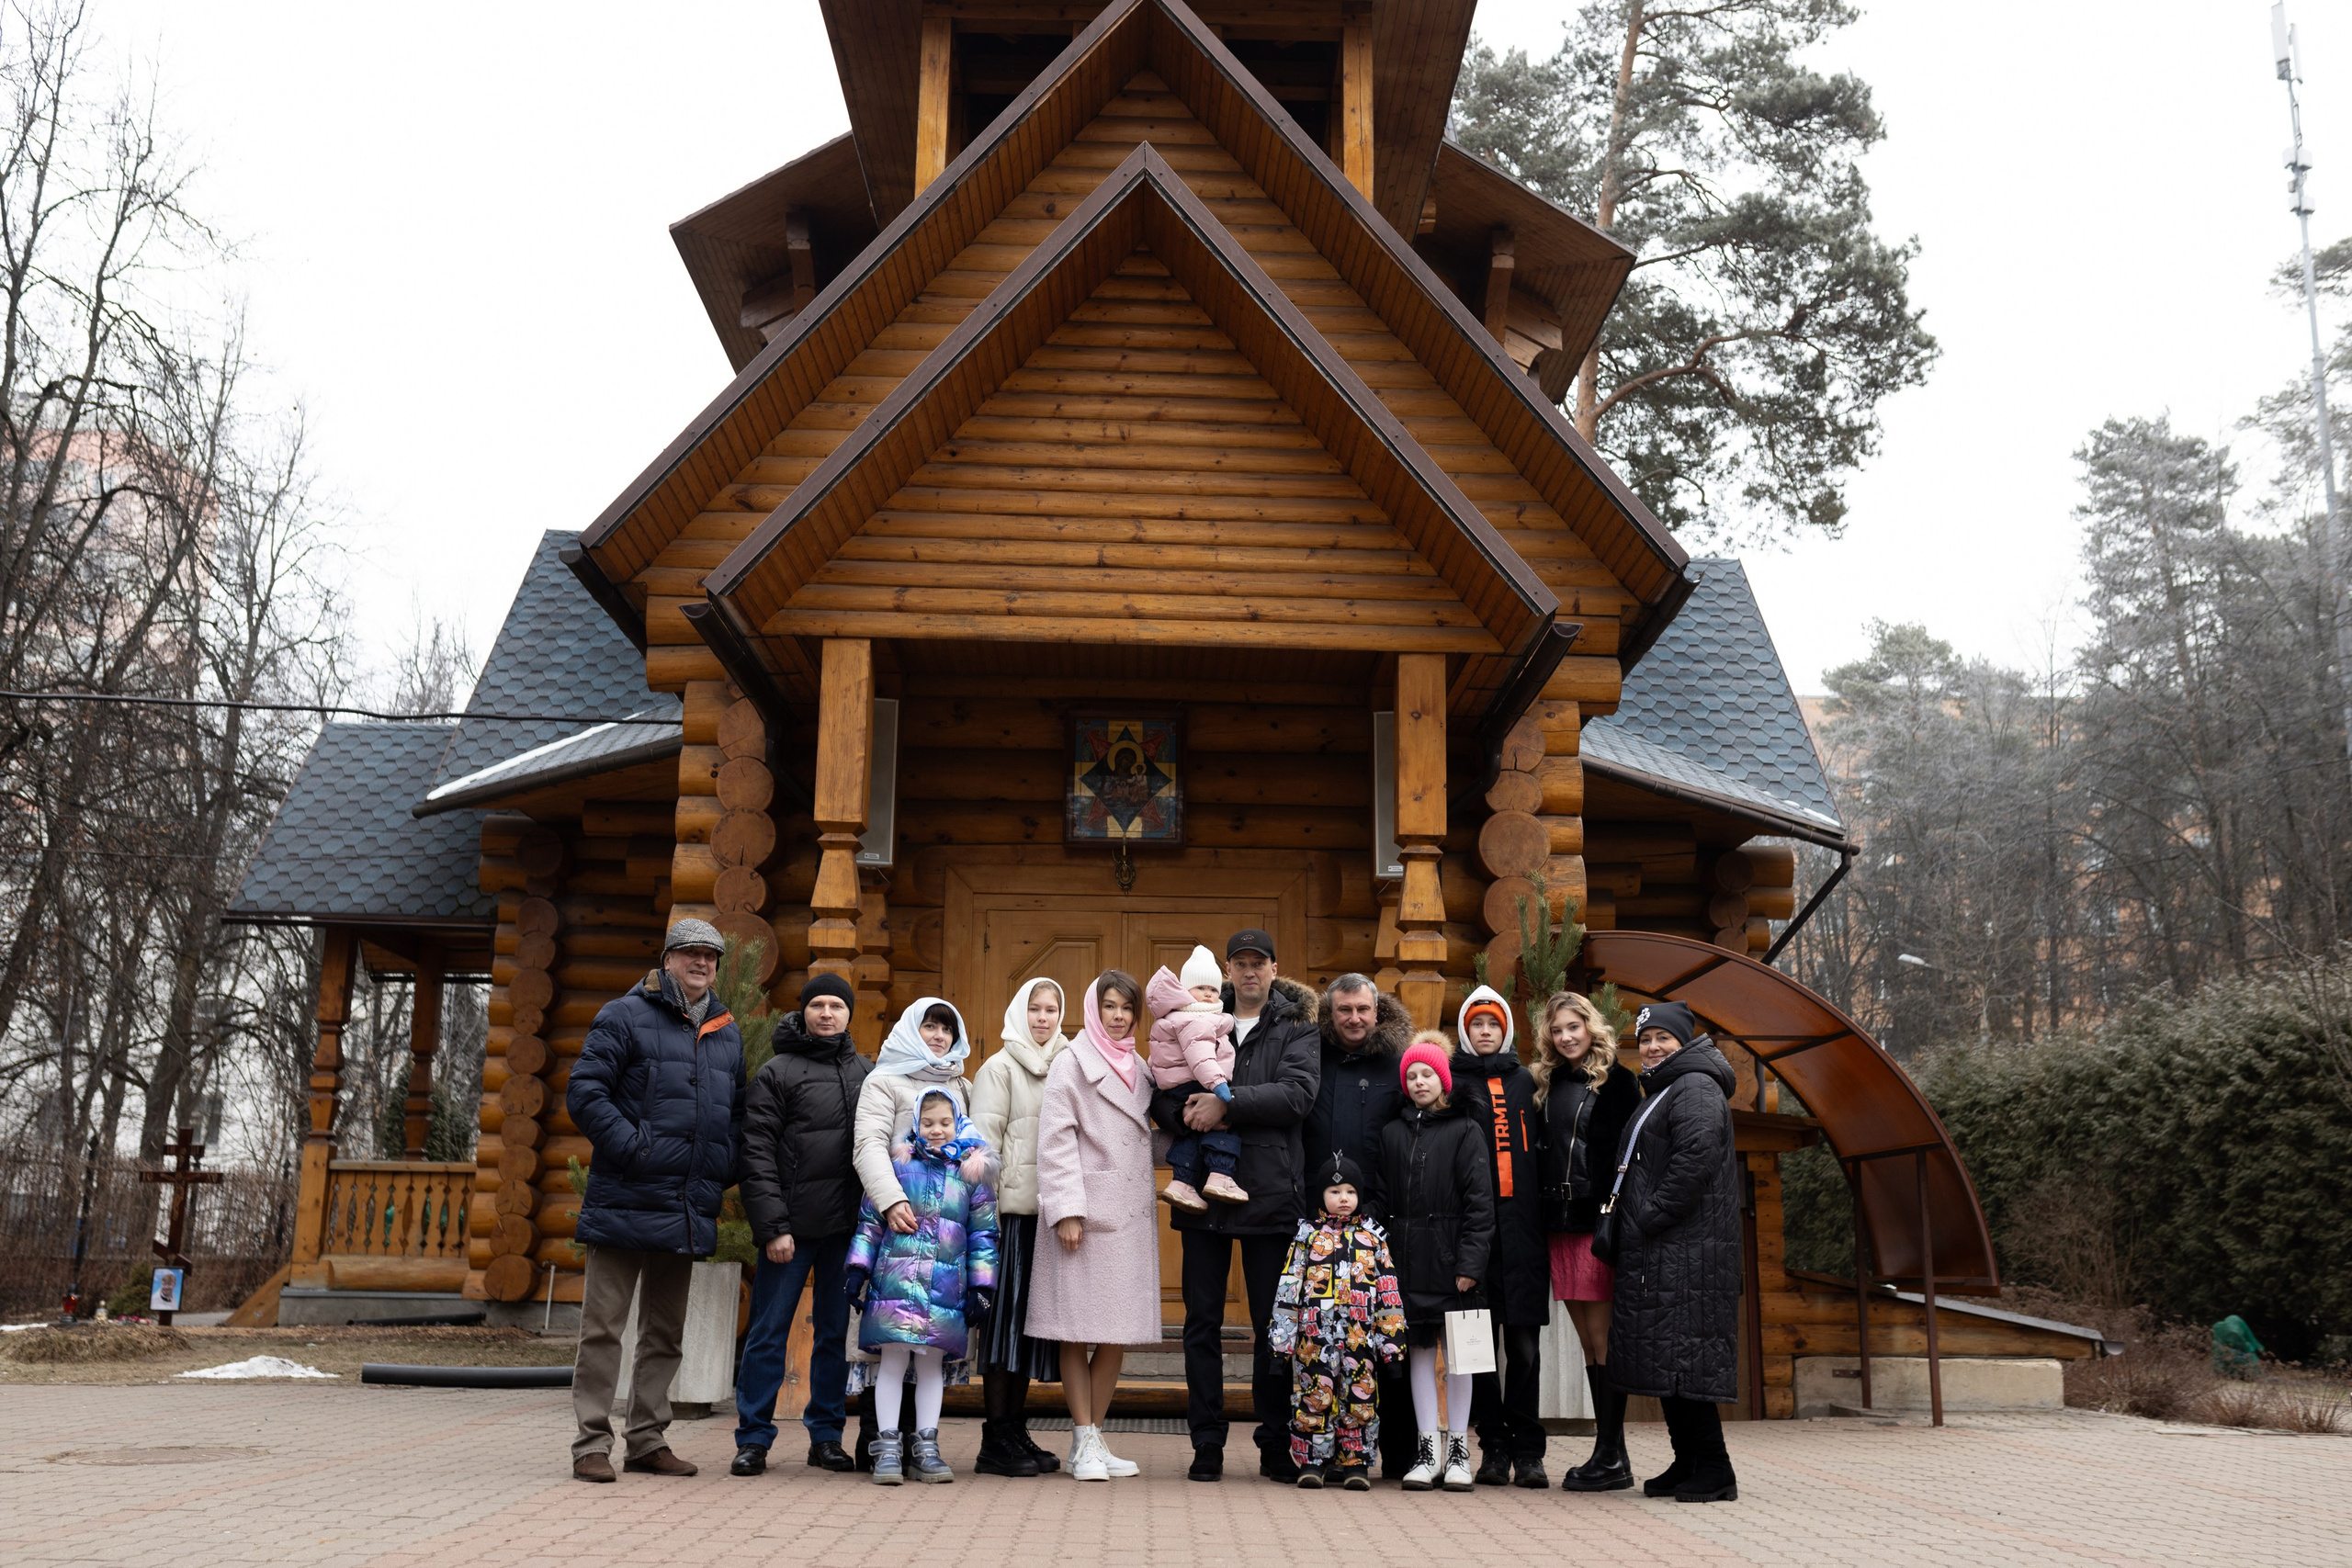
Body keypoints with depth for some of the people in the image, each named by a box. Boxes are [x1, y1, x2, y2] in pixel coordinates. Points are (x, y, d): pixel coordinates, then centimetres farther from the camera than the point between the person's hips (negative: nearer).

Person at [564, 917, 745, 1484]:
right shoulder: (625, 1017, -2)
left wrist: (726, 1169, 8)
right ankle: (592, 1443, 4)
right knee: (604, 1325, -3)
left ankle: (648, 1439, 21)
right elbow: (584, 1093, -9)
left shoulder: (726, 1032, 16)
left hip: (689, 1210, 6)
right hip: (626, 1200, -6)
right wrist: (634, 1148, -17)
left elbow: (737, 1112, 23)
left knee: (666, 1329, 12)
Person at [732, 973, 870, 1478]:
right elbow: (758, 1154, -5)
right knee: (770, 1332, 0)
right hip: (794, 1223, -4)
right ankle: (754, 1439, 9)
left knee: (836, 1332, 9)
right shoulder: (776, 1073, 1)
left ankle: (826, 1435, 17)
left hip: (848, 1226, 4)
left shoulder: (863, 1072, 14)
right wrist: (772, 1225, -12)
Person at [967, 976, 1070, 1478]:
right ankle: (996, 1440, 0)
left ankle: (1017, 1431, 16)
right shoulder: (1000, 1068, 1)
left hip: (1049, 1209, 5)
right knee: (1006, 1314, -4)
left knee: (1031, 1319, 9)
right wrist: (985, 1207, -12)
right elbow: (986, 1140, -4)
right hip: (1012, 1208, -5)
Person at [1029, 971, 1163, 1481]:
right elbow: (1055, 1139, -7)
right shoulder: (1072, 1063, 0)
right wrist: (1066, 1210, -14)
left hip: (1131, 1218, 6)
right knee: (1078, 1331, -2)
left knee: (1119, 1332, 5)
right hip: (1086, 1217, -6)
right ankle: (1083, 1443, 4)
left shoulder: (1138, 1070, 19)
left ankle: (1094, 1436, 14)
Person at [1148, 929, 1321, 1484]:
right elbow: (1161, 1094, 7)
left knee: (1273, 1325, 5)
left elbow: (1296, 1094, -12)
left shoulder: (1297, 1027, 4)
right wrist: (1186, 1114, -15)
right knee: (1202, 1322, 6)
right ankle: (1206, 1444, 15)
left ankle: (1276, 1444, 16)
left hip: (1271, 1193, -2)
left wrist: (1227, 1103, -19)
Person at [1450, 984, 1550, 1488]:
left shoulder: (1526, 1082, 16)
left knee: (1524, 1343, -1)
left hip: (1521, 1226, 1)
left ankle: (1528, 1450, 4)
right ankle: (1494, 1447, 9)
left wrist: (1544, 1213, 4)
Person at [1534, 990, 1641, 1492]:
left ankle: (1612, 1458, 0)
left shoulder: (1615, 1081, -2)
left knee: (1602, 1336, -5)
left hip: (1598, 1222, -6)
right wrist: (1547, 1215, 8)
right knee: (1588, 1340, 9)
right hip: (1560, 1224, 6)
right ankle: (1609, 1453, 14)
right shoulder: (1548, 1083, 15)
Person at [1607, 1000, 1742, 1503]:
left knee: (1683, 1354, -11)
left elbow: (1696, 1159, -22)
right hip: (1659, 1249, 10)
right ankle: (1688, 1463, 17)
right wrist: (1637, 1225, 15)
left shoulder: (1695, 1090, -9)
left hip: (1687, 1248, -10)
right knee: (1670, 1359, 11)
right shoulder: (1662, 1091, 22)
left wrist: (1652, 1217, -19)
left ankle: (1714, 1471, -7)